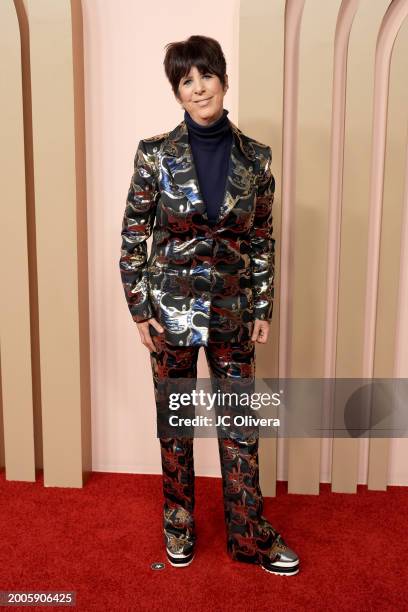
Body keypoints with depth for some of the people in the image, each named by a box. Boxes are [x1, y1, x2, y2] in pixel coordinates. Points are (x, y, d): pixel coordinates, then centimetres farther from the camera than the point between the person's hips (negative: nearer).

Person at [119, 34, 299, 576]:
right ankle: (179, 524, 34)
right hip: (171, 307, -1)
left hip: (233, 309, 2)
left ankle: (249, 534, 28)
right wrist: (139, 308, -5)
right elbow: (134, 236, -2)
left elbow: (262, 239, 6)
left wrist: (263, 308, 4)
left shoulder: (254, 156, 1)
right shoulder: (156, 153, -5)